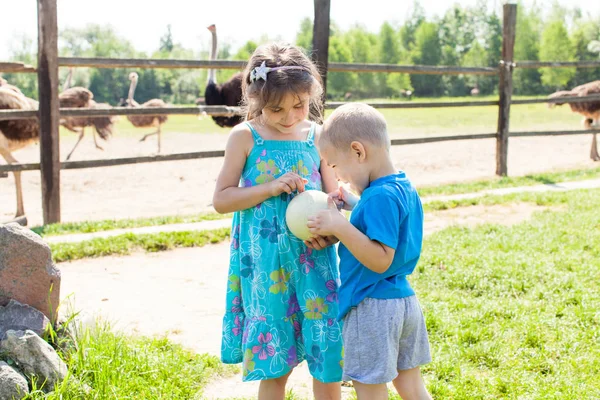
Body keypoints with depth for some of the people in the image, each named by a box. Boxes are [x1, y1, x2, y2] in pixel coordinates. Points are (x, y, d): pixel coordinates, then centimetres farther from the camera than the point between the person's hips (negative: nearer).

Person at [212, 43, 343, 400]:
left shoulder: (317, 135, 2)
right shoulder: (245, 137, -3)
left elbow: (333, 196, 8)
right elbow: (221, 199, -3)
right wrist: (270, 188, -17)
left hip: (314, 258, 2)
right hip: (265, 263, -2)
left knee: (328, 357, 4)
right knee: (274, 367, 8)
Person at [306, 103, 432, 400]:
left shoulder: (380, 197, -23)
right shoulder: (405, 188, 6)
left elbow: (380, 260, -26)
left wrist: (340, 227, -26)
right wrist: (356, 207, 8)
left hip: (372, 307, -9)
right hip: (405, 300, 9)